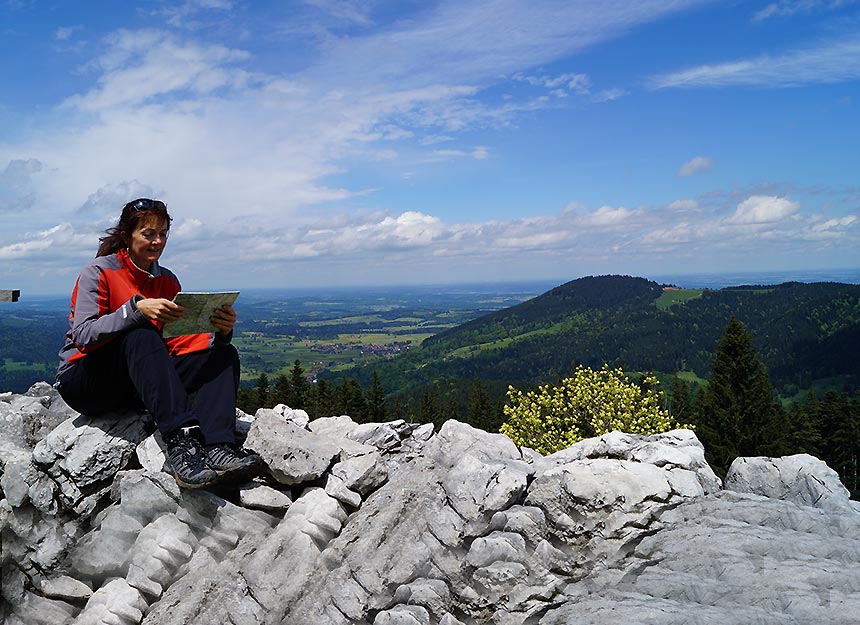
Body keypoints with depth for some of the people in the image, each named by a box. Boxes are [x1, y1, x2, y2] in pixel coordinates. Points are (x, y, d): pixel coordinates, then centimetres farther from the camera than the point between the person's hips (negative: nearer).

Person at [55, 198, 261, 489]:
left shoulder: (168, 281, 9)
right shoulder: (98, 271, -6)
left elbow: (177, 343, -1)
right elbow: (83, 334, -20)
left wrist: (221, 332, -20)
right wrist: (136, 309, -34)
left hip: (138, 387, 5)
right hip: (84, 382, -5)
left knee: (225, 354, -13)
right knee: (141, 336, -35)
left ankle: (217, 446, -37)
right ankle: (180, 442, -48)